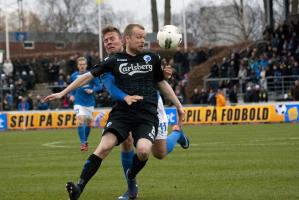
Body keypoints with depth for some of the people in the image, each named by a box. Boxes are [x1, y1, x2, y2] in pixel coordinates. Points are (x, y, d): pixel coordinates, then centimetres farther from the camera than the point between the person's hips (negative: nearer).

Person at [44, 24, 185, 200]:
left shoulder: (152, 59, 13)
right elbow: (89, 76, 13)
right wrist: (63, 93, 12)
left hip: (147, 115, 1)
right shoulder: (115, 60, 8)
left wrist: (179, 106, 27)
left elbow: (162, 83, 26)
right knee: (105, 146, -24)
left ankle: (131, 177, 7)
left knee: (143, 150, -26)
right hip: (122, 112, -1)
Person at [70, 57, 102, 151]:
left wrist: (92, 90, -21)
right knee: (81, 121, -19)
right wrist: (72, 95, 2)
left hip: (90, 103, 1)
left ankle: (86, 141, 32)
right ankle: (82, 143, -18)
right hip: (79, 103, -1)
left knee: (88, 123, 10)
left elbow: (99, 86, -3)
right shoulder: (74, 76, 2)